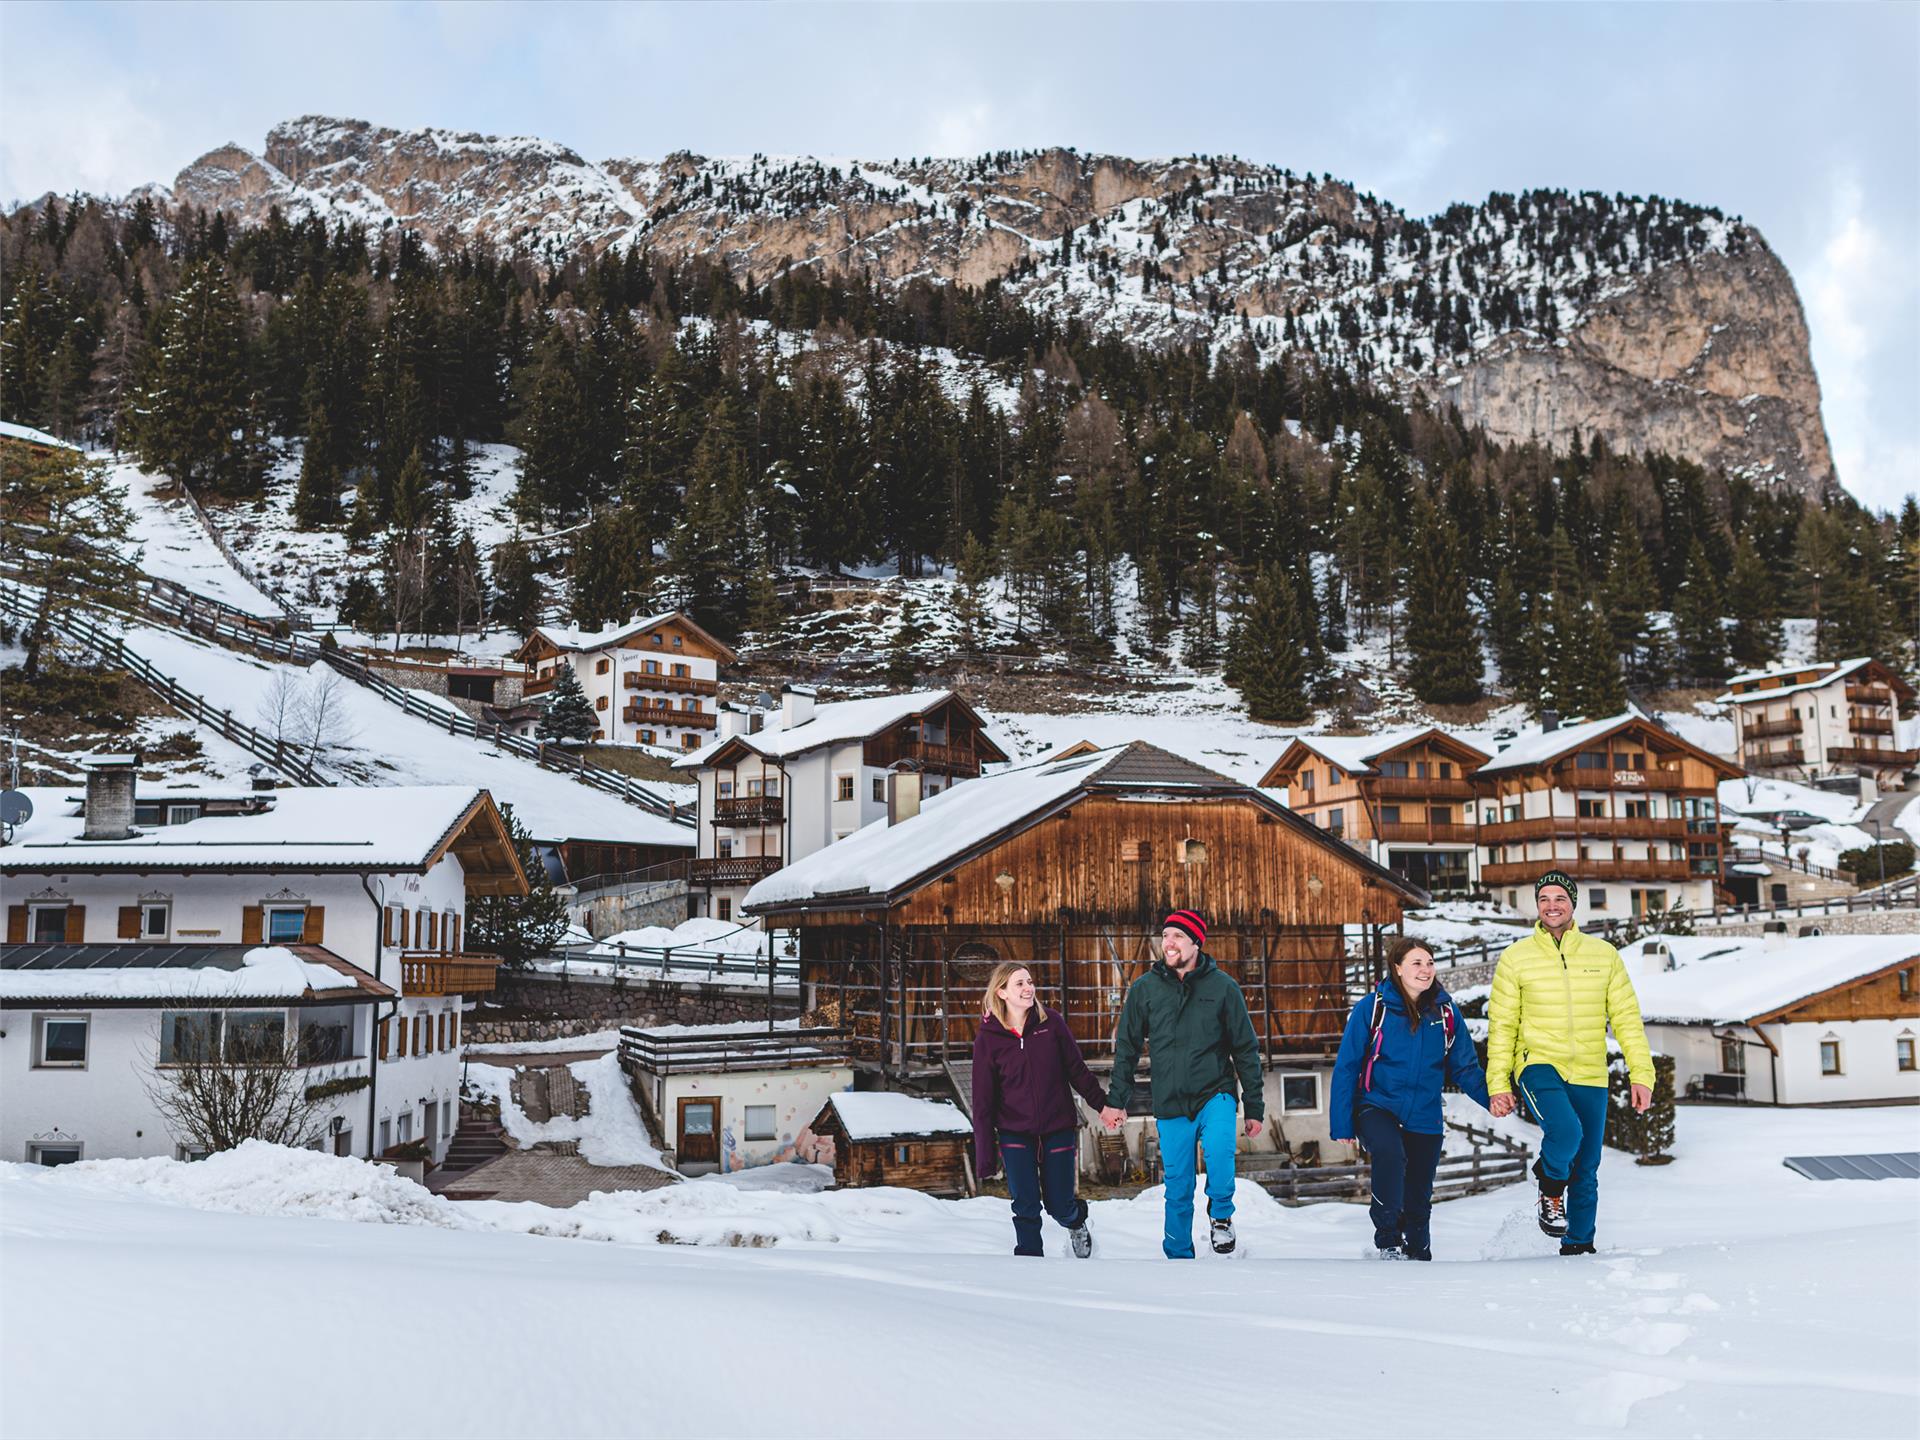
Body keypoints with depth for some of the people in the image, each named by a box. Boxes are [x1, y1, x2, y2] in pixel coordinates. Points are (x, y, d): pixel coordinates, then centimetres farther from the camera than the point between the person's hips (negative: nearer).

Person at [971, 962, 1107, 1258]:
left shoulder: (1051, 1024, -5)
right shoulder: (988, 1039, -6)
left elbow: (1077, 1071, 4)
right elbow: (983, 1101, -3)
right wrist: (985, 1156, -4)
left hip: (1058, 1129, 1)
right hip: (1015, 1133, -1)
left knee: (1059, 1206, 7)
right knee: (1026, 1208, -7)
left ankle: (1077, 1221, 42)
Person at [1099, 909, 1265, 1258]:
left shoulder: (1222, 987, -2)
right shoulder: (1144, 989, 1)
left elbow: (1246, 1050, 4)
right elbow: (1126, 1048, 10)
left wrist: (1255, 1108, 4)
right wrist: (1116, 1100, 6)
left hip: (1215, 1095, -2)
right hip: (1170, 1105, 2)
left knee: (1219, 1151, -29)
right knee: (1178, 1191, 6)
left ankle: (1221, 1215, -1)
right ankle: (1179, 1258, 25)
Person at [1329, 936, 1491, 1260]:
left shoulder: (1445, 1011, 2)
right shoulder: (1372, 1007, -8)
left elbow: (1465, 1067, 6)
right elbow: (1346, 1067, -5)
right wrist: (1342, 1124, -8)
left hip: (1425, 1119, 4)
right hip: (1377, 1108, -3)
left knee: (1418, 1200, 10)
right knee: (1389, 1153, -33)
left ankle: (1418, 1256, 34)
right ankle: (1387, 1240, -17)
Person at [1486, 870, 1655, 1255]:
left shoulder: (1604, 955, 5)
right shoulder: (1515, 958, 0)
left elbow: (1626, 1017, 6)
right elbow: (1502, 1025, 3)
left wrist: (1642, 1075, -1)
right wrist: (1498, 1085, -3)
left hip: (1590, 1076, 3)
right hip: (1539, 1065, -3)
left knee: (1587, 1169, 10)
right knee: (1565, 1130, -30)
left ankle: (1578, 1245, 28)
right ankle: (1550, 1188, 1)